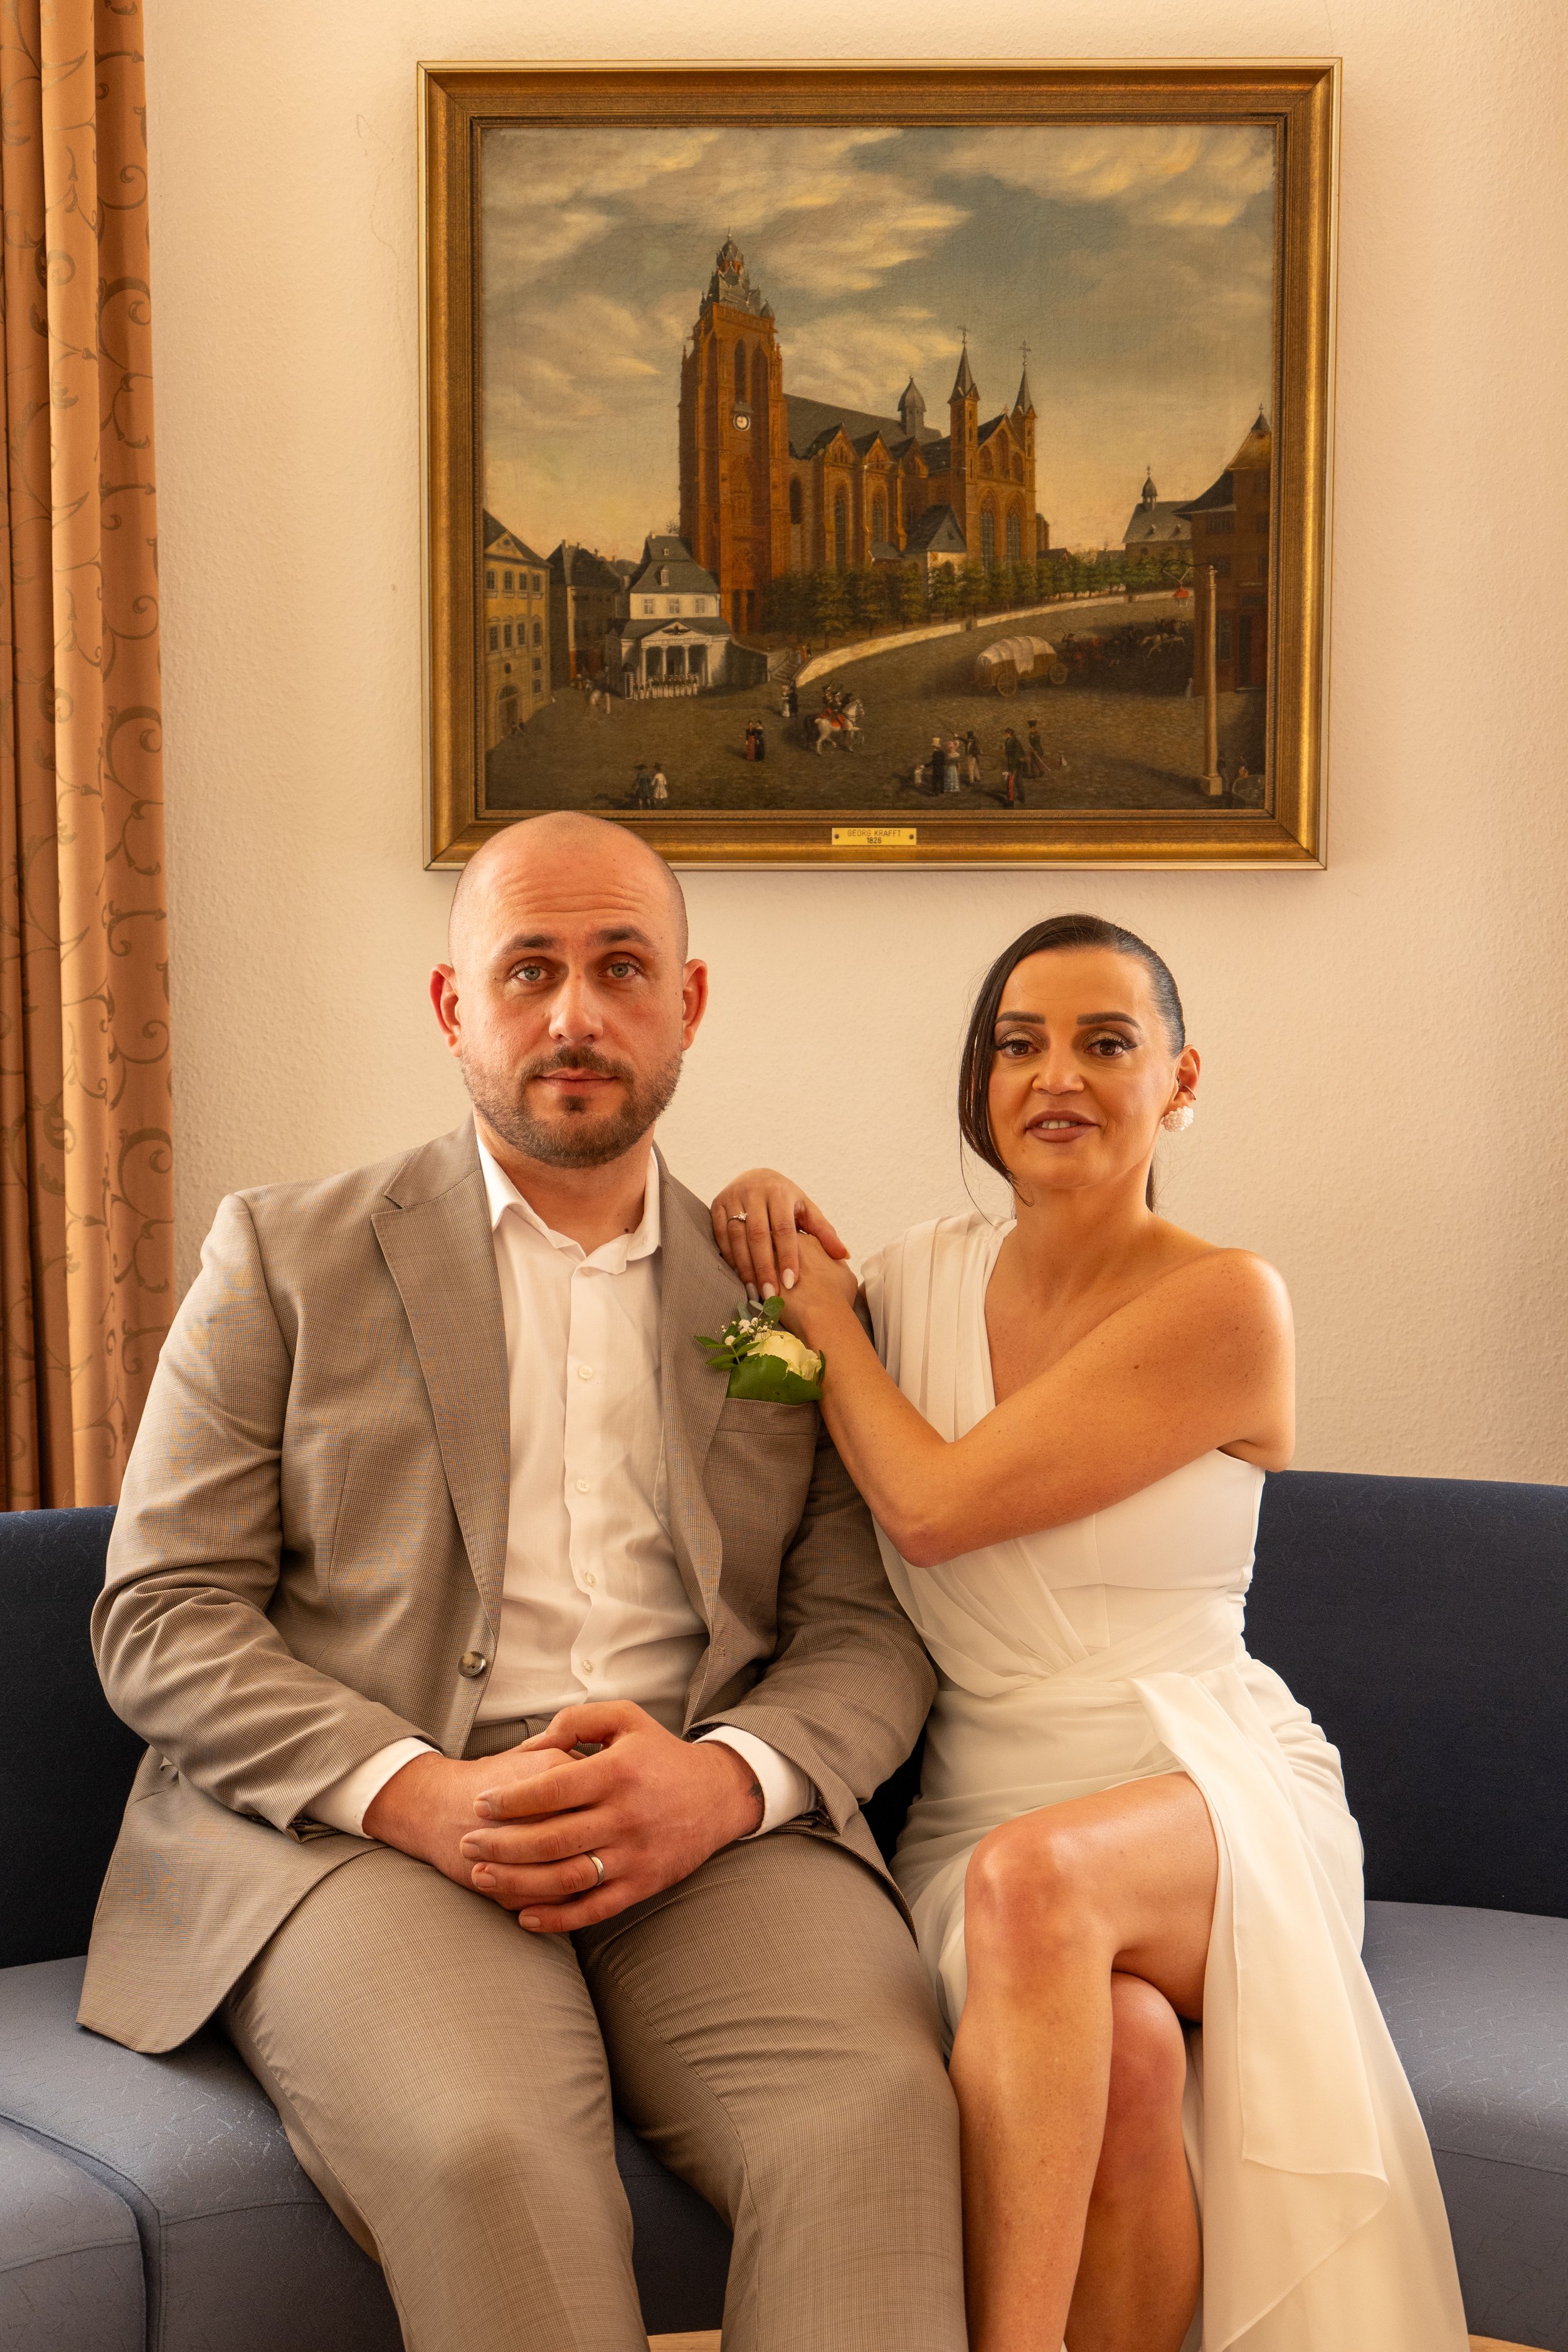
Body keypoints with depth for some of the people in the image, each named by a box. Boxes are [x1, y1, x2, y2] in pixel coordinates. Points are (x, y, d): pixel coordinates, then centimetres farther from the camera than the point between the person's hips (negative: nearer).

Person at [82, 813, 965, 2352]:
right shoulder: (286, 1256, 11)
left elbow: (867, 1632, 11)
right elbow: (160, 1620, 4)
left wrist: (725, 1778, -13)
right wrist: (418, 1794, -13)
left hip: (713, 1827, 2)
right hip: (354, 1826, -1)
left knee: (877, 2110, -29)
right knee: (486, 2150, -32)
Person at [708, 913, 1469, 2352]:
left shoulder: (1224, 1302, -8)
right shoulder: (927, 1275, 8)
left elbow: (933, 1506, -14)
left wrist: (819, 1300, 1)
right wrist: (762, 1213, 6)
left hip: (1213, 1795, -2)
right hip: (983, 1804, 3)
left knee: (1040, 1873, -37)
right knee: (1122, 2050, -32)